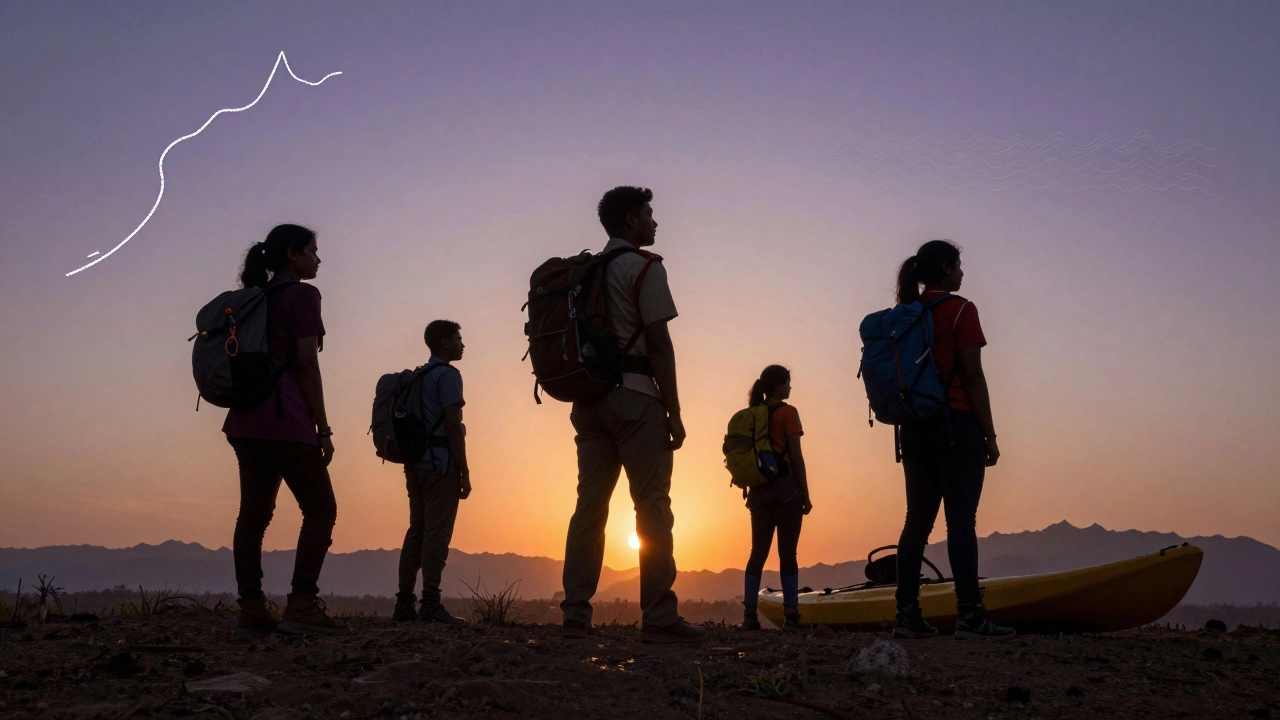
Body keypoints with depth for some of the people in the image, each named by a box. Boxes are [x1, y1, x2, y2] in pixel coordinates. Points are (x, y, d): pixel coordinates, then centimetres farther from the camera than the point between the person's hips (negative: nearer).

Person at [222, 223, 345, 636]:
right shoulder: (302, 296, -3)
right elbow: (306, 364, -11)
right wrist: (323, 428, -10)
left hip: (246, 420, 8)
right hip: (285, 420, -8)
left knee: (254, 513, 5)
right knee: (320, 509, -4)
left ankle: (251, 610, 4)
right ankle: (301, 605, -12)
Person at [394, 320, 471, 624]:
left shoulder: (419, 377, 18)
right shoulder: (447, 375, -7)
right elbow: (453, 427, -14)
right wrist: (464, 472, -12)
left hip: (416, 462, 8)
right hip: (440, 462, -8)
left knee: (417, 530, 9)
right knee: (437, 533, -8)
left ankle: (404, 603, 8)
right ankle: (430, 605, -10)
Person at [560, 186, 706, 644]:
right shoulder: (645, 267, -3)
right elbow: (658, 342, -10)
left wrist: (587, 396, 16)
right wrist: (673, 412, -9)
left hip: (589, 397, 7)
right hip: (634, 395, -7)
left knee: (590, 504, 5)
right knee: (652, 505, -6)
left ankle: (575, 615, 4)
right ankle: (659, 619, -8)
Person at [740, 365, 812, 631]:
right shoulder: (787, 412, -6)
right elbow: (796, 457, -9)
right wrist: (805, 495, -5)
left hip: (758, 490, 6)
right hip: (784, 489, -5)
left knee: (758, 552, 7)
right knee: (787, 554, -2)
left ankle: (749, 616, 4)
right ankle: (791, 617, -2)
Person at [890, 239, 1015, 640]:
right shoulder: (959, 310, -6)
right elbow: (972, 376, -11)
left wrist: (912, 424, 17)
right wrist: (989, 434, -8)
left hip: (914, 427, 7)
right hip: (957, 425, -7)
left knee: (918, 519, 8)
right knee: (961, 519, -7)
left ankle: (907, 614, 8)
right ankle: (970, 615, -7)